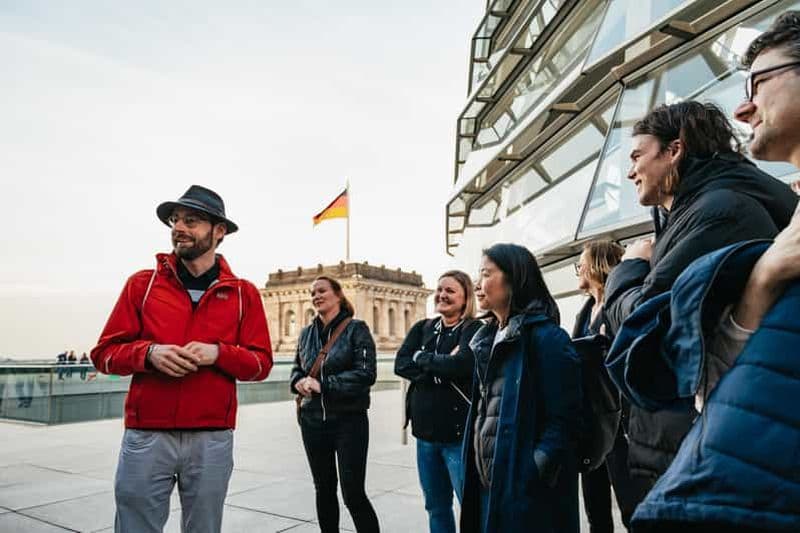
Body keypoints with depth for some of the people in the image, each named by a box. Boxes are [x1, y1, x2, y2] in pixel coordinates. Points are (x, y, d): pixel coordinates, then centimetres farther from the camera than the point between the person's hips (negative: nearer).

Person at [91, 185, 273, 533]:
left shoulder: (244, 294, 4)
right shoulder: (142, 283, 4)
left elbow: (261, 364, 3)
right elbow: (104, 353, 5)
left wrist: (218, 353, -15)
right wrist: (148, 353, -14)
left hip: (213, 439, 1)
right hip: (146, 436, 0)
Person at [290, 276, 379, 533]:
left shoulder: (356, 329, -6)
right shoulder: (306, 333, 9)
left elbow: (366, 373, -15)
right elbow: (296, 369, 14)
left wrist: (323, 384, -20)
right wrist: (299, 382, -9)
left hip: (349, 420, -5)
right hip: (312, 420, 5)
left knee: (353, 493, -5)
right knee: (324, 489, 15)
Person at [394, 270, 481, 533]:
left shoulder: (473, 329, -6)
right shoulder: (422, 328, 10)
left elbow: (462, 363, -24)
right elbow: (401, 364, -3)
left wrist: (422, 358, -9)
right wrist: (441, 369, -15)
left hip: (459, 432, -5)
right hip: (425, 431, 6)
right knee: (436, 508, 18)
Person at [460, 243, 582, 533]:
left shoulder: (546, 336, -13)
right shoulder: (488, 338, 11)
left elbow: (565, 418, -16)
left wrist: (534, 473, -18)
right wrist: (476, 469, 12)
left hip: (528, 487, -7)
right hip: (488, 479, 7)